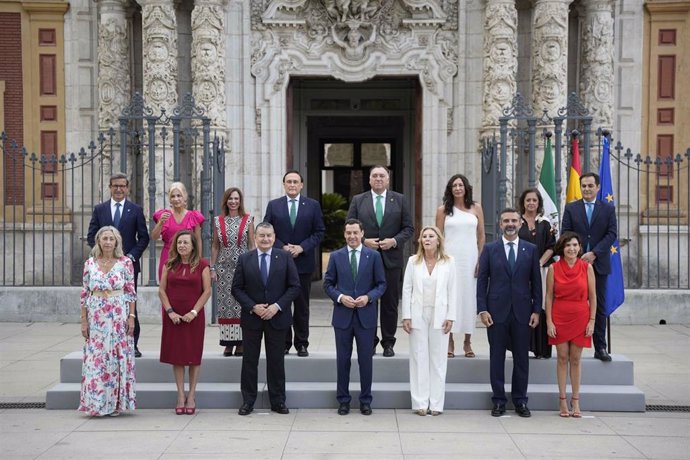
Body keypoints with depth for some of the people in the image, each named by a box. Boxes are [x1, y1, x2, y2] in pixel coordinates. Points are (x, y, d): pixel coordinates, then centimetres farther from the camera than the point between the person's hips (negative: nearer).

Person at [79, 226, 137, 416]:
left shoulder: (125, 263, 1)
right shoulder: (90, 264, 6)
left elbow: (131, 292, 2)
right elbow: (85, 293, 8)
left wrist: (132, 317, -5)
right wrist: (84, 321, 4)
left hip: (119, 316, -2)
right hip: (96, 318, 2)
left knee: (117, 356, 1)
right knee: (95, 358, 1)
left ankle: (116, 402, 10)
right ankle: (97, 403, 10)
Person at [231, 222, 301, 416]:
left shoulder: (285, 257, 0)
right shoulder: (244, 259, 2)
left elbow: (294, 286, -2)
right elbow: (236, 289, 1)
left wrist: (277, 306, -13)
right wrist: (253, 307, -12)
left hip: (277, 317, 0)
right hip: (251, 317, 1)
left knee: (276, 360, 6)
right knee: (249, 360, 7)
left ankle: (278, 401, 16)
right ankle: (248, 401, 16)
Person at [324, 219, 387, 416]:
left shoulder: (374, 256, 2)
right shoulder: (336, 256, 4)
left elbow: (381, 284, 3)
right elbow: (328, 284, 5)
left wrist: (368, 297, -13)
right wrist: (340, 297, -12)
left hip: (365, 315, -1)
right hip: (342, 315, 1)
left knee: (366, 359, 5)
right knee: (343, 359, 8)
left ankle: (365, 400, 17)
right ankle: (343, 400, 18)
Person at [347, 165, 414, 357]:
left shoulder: (399, 199, 6)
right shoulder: (358, 200, 6)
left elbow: (409, 228, 4)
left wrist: (395, 241, -12)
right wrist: (363, 241, -11)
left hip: (391, 258, 0)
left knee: (390, 303, 4)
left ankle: (388, 342, 14)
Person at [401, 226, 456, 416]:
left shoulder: (448, 262, 2)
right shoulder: (413, 261, 3)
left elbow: (452, 291, 1)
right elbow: (407, 289, 2)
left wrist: (450, 317, -4)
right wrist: (406, 316, -3)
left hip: (439, 316, 0)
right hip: (418, 315, 0)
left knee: (438, 359, 3)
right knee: (419, 358, 3)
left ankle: (436, 403, 10)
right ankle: (420, 403, 9)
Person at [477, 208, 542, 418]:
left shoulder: (531, 249, 7)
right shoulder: (490, 249, 4)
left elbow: (536, 282, 7)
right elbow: (482, 281, 2)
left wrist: (536, 310, 0)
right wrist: (482, 309, -6)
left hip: (522, 312, 1)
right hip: (497, 311, -1)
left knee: (521, 357, 6)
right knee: (497, 357, 4)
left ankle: (520, 401, 16)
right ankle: (498, 400, 13)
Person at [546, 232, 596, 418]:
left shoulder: (586, 267, 0)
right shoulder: (554, 268, -1)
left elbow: (592, 296, 2)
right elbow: (549, 296, 0)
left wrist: (592, 321, -3)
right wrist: (549, 321, -5)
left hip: (580, 318, 0)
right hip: (560, 318, 0)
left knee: (576, 359, 5)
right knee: (562, 358, 3)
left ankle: (575, 401, 13)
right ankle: (562, 400, 10)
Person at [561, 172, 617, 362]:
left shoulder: (608, 209, 7)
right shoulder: (571, 208, 7)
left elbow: (612, 234, -1)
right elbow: (565, 235, 1)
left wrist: (594, 253, -13)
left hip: (599, 264, 1)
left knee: (599, 307, 4)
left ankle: (600, 348, 9)